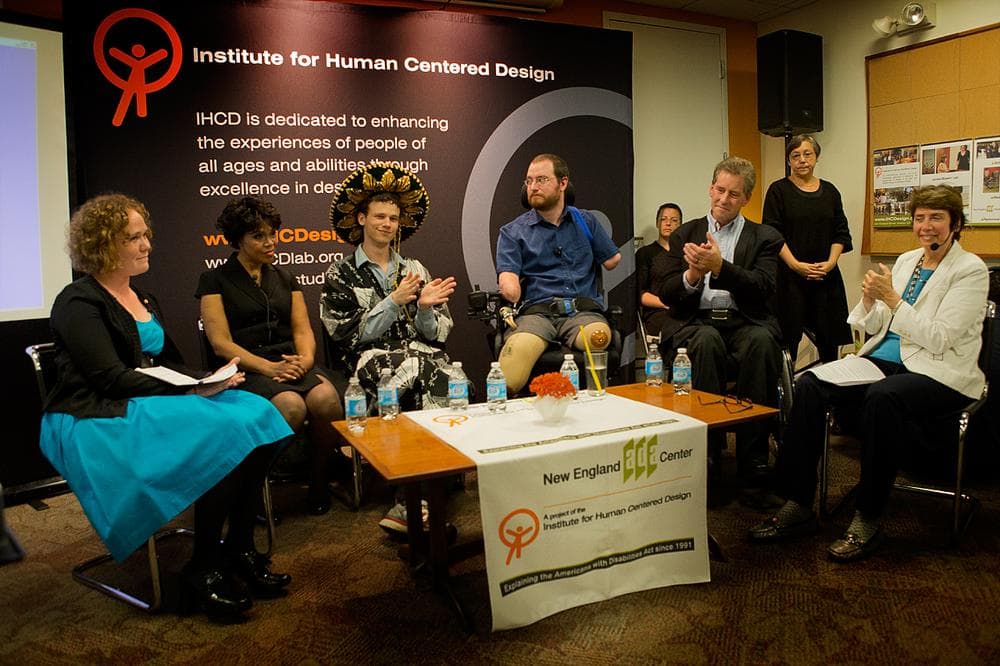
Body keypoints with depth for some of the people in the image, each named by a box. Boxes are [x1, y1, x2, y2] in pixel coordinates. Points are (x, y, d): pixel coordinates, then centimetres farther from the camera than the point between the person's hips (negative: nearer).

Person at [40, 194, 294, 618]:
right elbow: (113, 379, -17)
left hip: (153, 405, 8)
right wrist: (191, 392, -21)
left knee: (256, 419, -17)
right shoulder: (78, 304, -7)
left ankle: (240, 548, -10)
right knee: (225, 438, -29)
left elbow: (170, 363, 16)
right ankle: (203, 568, -13)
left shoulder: (143, 299, 18)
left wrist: (207, 381, -5)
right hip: (98, 423, -7)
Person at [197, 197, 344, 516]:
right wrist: (269, 367, -17)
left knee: (327, 399, -29)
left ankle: (319, 479, -8)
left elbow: (303, 329, 13)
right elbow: (221, 343, -4)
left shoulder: (284, 278, 21)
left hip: (294, 363, 4)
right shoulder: (215, 280, 6)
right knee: (291, 406, -34)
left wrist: (306, 359, -10)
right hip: (247, 370, -4)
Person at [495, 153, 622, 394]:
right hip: (535, 311, -1)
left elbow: (612, 260, 23)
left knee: (600, 336, -36)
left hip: (583, 311, 2)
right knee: (519, 347, -38)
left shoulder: (586, 221, 20)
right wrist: (510, 289, -14)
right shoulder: (512, 232, 13)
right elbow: (508, 280, 1)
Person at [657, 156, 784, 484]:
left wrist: (720, 266, -20)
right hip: (696, 323, 0)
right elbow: (666, 294, 7)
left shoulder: (765, 237, 12)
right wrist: (692, 275, -15)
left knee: (761, 341, -34)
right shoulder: (685, 234, 16)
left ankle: (753, 458, -25)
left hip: (745, 322, 0)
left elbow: (763, 289, -5)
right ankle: (707, 452, -26)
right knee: (707, 341, -35)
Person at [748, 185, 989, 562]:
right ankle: (797, 505, -18)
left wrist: (892, 300, -16)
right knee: (809, 384, -20)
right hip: (884, 361, 6)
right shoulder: (905, 261, 16)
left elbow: (939, 340, -13)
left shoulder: (971, 270, -3)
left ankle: (868, 519, -24)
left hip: (939, 374, -6)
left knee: (882, 396, -39)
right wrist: (870, 299, -6)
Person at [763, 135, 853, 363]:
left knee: (829, 337, 6)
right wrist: (796, 265, -16)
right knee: (788, 337, -4)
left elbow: (841, 233, 10)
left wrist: (830, 262, -6)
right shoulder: (778, 190, 1)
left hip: (826, 275, 4)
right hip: (789, 275, -4)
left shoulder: (829, 191, 13)